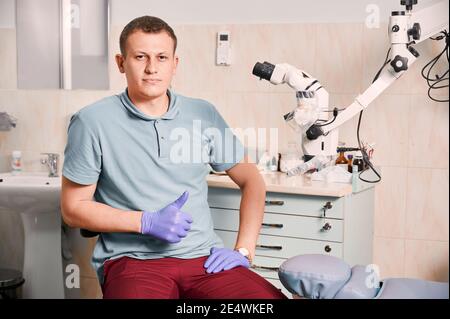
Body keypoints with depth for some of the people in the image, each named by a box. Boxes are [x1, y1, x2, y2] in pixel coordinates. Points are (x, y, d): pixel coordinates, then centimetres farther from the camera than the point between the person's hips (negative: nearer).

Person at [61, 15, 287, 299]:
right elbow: (73, 208, 2)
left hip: (205, 257, 3)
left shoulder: (204, 114, 8)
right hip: (133, 258, -3)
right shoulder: (92, 122, -2)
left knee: (271, 296, -22)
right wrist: (148, 222, -10)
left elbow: (251, 180, 16)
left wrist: (244, 250, 3)